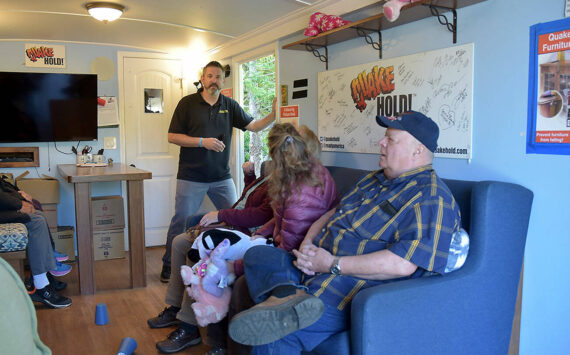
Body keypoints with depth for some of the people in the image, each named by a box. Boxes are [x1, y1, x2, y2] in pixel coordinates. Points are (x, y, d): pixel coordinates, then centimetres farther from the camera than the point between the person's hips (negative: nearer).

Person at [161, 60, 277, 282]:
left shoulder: (230, 105, 8)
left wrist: (273, 116, -14)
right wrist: (203, 142, -15)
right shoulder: (187, 103, -2)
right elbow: (172, 137, -5)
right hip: (191, 178, -3)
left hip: (221, 177, 3)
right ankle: (168, 265, 21)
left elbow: (253, 126, 4)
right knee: (181, 222, 3)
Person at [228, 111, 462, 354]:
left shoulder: (430, 198, -13)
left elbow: (402, 264, -25)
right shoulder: (374, 179, 19)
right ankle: (289, 294, -31)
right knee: (257, 255, -7)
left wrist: (333, 265, -21)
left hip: (347, 293, -11)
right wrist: (308, 243, -1)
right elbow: (333, 213, 22)